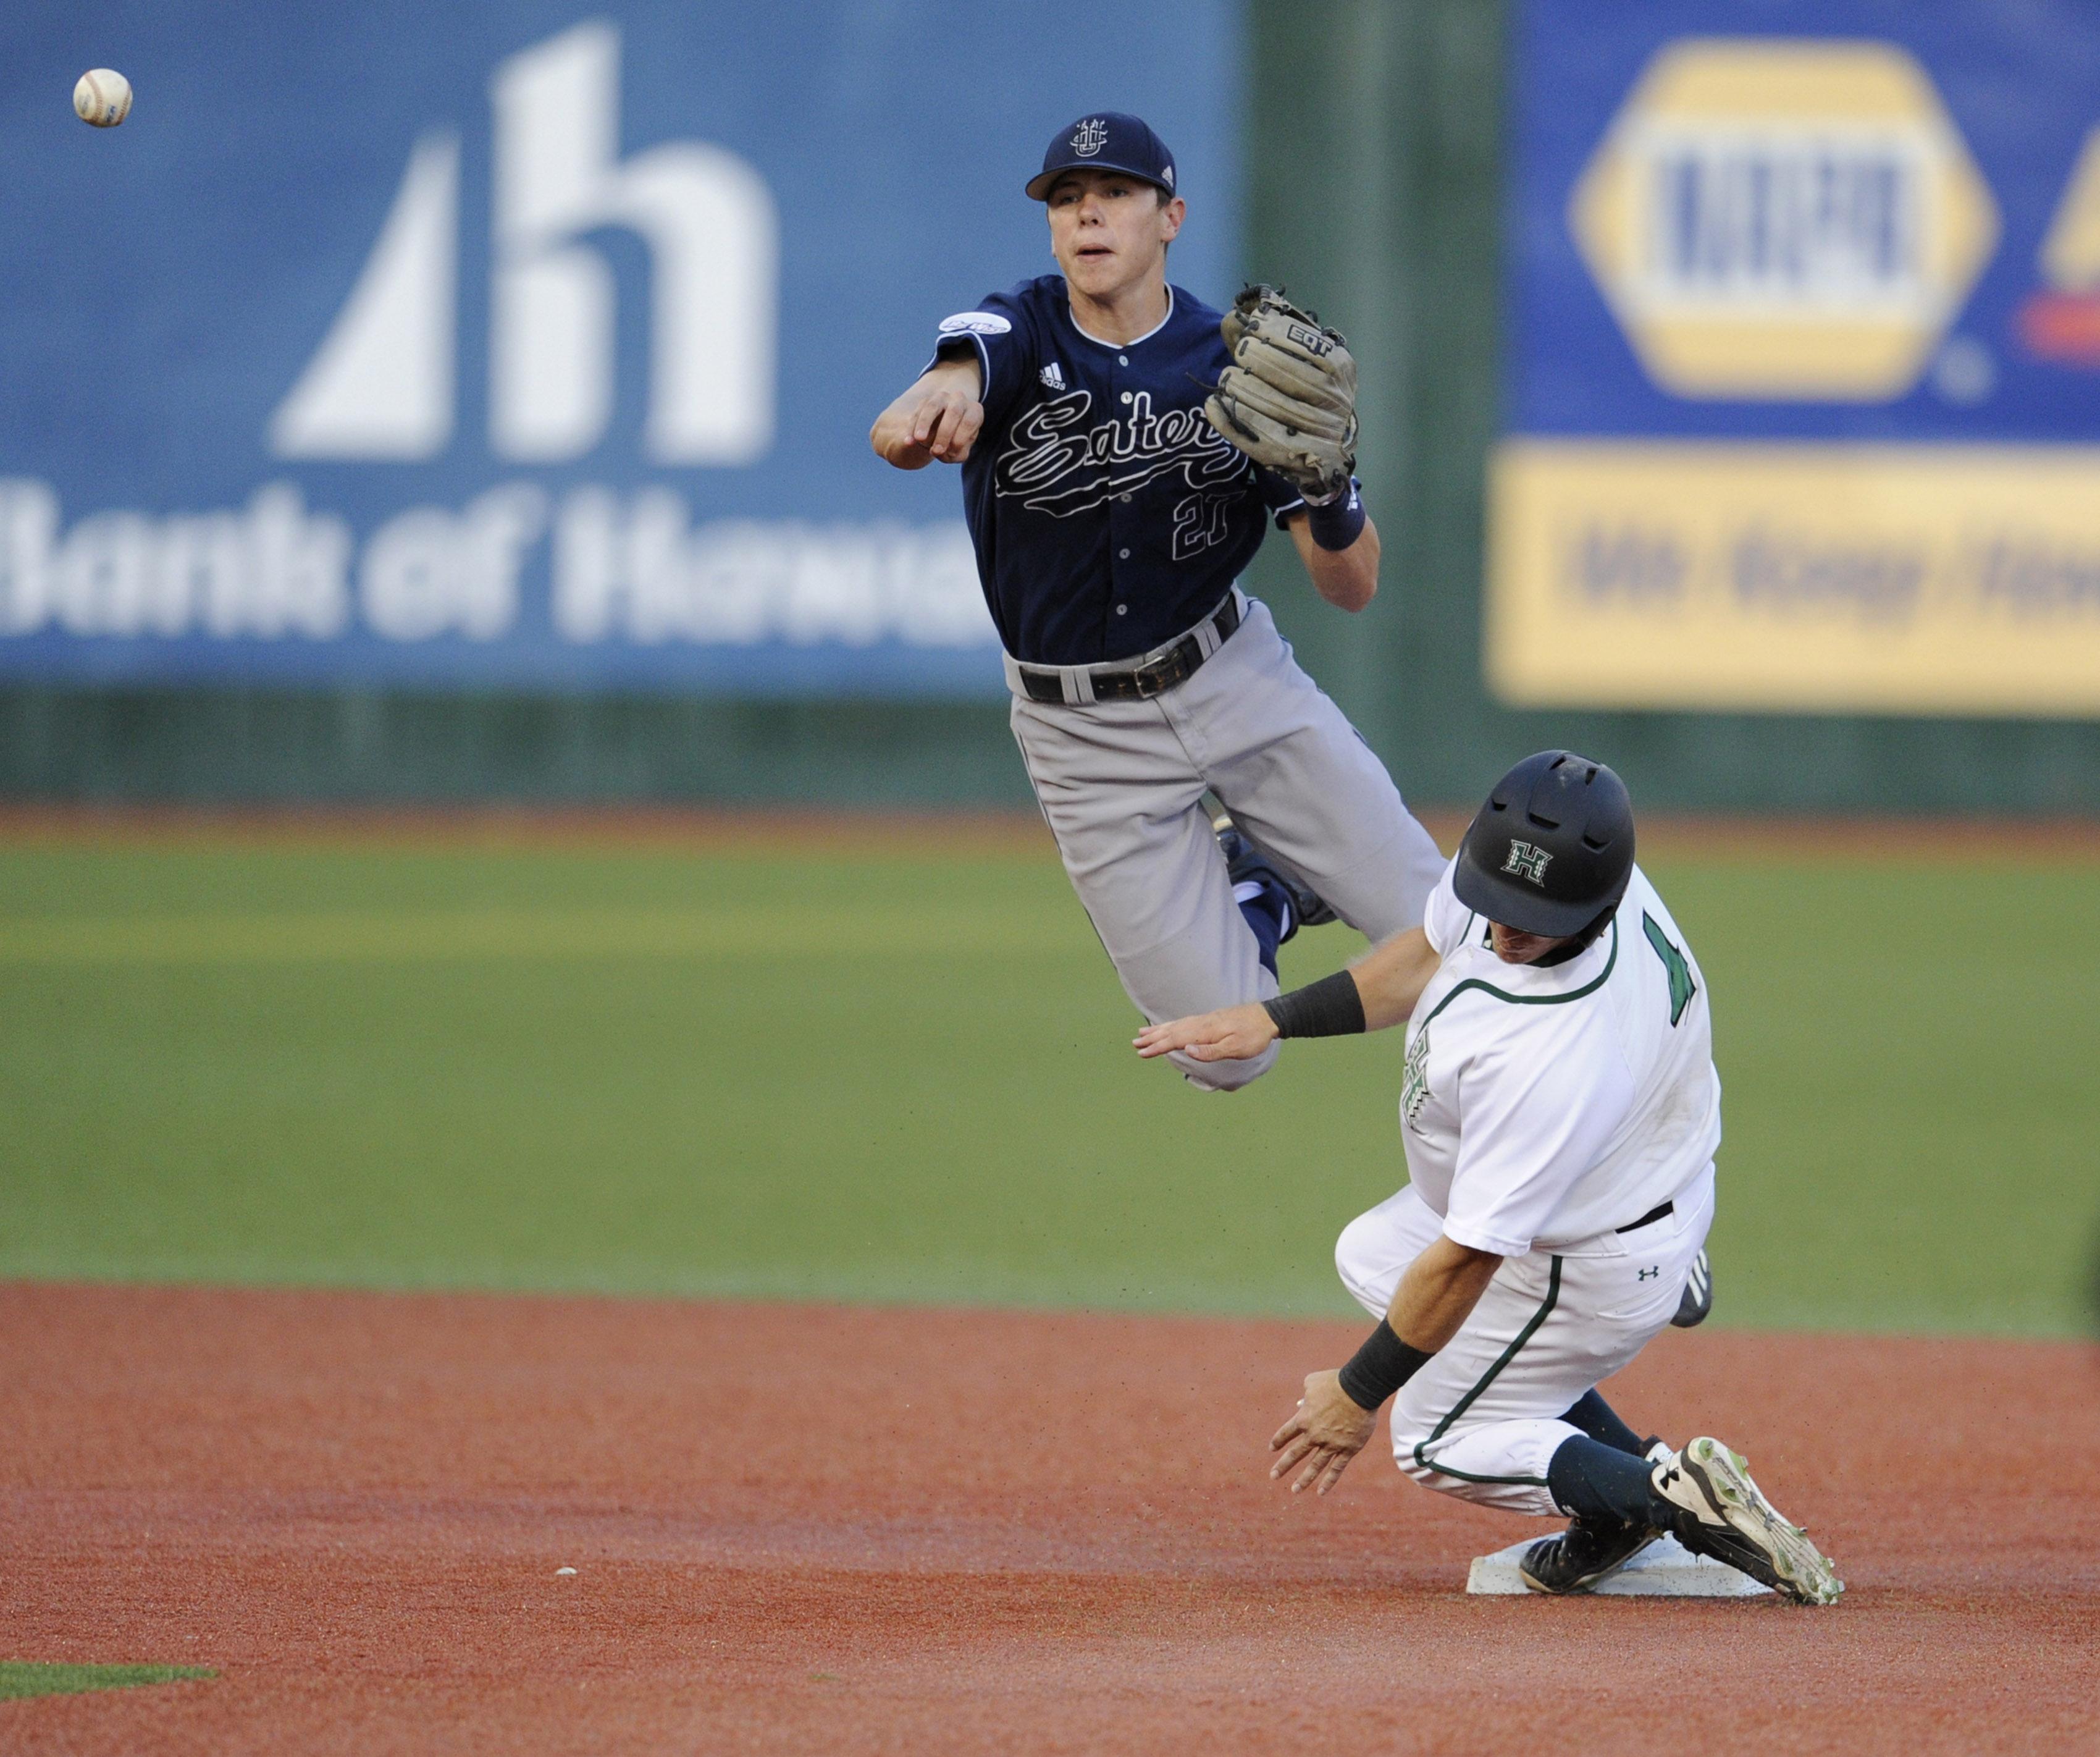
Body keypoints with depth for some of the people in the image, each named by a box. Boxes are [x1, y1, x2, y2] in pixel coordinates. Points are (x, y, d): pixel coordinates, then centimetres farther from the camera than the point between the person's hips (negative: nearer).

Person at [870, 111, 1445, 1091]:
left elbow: (1353, 588, -9)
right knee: (1227, 1053, -4)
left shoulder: (1236, 366, -9)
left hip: (1230, 674, 2)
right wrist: (922, 418, -64)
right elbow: (911, 421, -39)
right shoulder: (1017, 336, -14)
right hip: (1083, 733, -1)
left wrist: (1325, 481, -31)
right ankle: (1256, 889, 28)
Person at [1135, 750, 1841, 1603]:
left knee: (1439, 1443, 12)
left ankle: (1668, 1499, -4)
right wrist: (1273, 1019, -1)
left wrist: (1358, 1393, -20)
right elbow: (1430, 956, 3)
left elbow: (1468, 1258, -33)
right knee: (1371, 1254, 28)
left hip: (1591, 1266, -9)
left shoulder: (1552, 1059, -44)